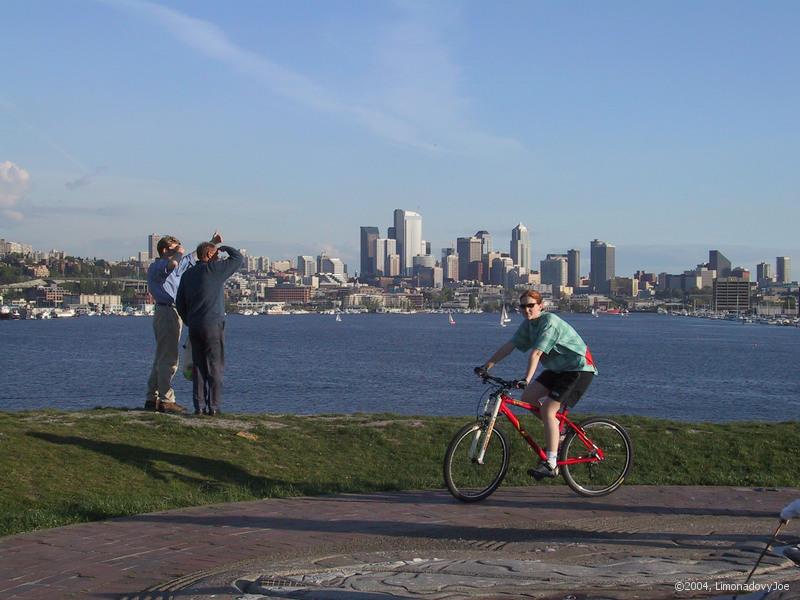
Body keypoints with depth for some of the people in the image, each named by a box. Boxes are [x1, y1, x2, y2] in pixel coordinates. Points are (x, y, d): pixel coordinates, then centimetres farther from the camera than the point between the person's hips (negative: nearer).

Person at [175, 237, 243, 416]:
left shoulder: (187, 275, 12)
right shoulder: (214, 269, -7)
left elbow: (180, 304, 14)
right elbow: (238, 258, -1)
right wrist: (224, 247, 16)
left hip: (194, 326, 6)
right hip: (213, 324, -6)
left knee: (198, 366, 9)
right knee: (215, 366, -1)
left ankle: (199, 405, 6)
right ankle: (213, 406, -3)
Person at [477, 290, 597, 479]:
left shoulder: (550, 322, -23)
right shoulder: (528, 325, 2)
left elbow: (536, 353, -34)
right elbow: (509, 346, -1)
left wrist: (526, 379, -43)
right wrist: (486, 366, -9)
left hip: (579, 369, -9)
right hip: (557, 369, 9)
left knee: (548, 409, -19)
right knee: (528, 397, -3)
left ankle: (551, 464, -20)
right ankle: (557, 429, 18)